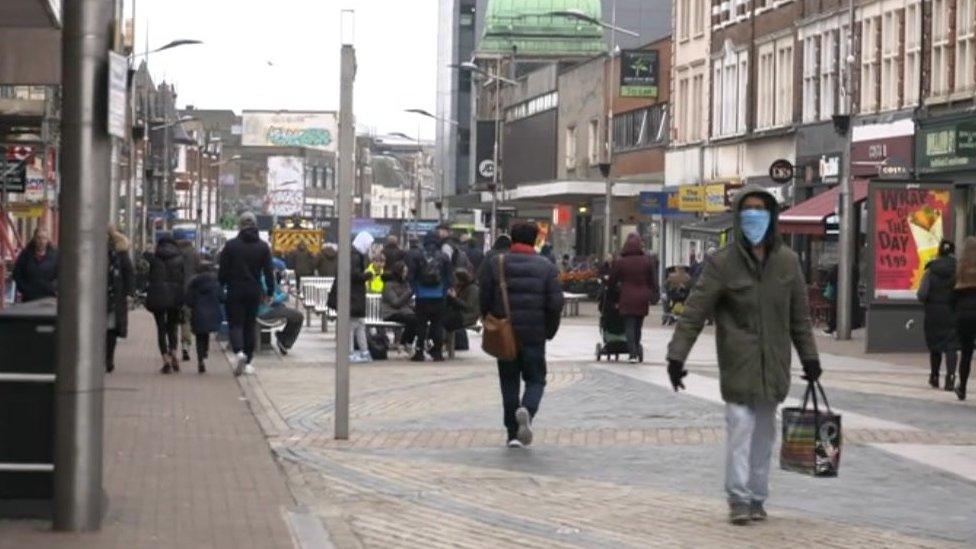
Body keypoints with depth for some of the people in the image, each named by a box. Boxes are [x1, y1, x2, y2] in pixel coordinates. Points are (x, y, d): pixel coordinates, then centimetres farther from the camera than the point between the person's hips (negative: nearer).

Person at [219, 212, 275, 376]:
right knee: (250, 325, 11)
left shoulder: (231, 245, -5)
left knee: (235, 323, 1)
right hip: (254, 292, 2)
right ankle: (248, 362, 11)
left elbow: (223, 271, -3)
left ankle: (238, 352, -25)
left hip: (235, 291, -2)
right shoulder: (263, 247, 2)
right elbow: (268, 272, 3)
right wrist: (270, 292, 10)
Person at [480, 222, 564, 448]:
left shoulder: (495, 264, 0)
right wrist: (549, 332, 7)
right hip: (534, 336, -1)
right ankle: (527, 410, -21)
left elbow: (484, 300, -1)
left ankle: (513, 433, 9)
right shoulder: (546, 267, -1)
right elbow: (555, 304, -5)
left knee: (509, 382, 10)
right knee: (535, 379, 10)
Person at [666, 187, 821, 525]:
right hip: (738, 363, -4)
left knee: (764, 433, 10)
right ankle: (739, 499, -2)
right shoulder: (722, 263, -5)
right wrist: (677, 355, -12)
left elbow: (800, 316, 14)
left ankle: (757, 498, 19)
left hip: (773, 364, 4)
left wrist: (809, 357, 13)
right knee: (740, 427, -8)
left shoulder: (787, 262, 7)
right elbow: (694, 312, -7)